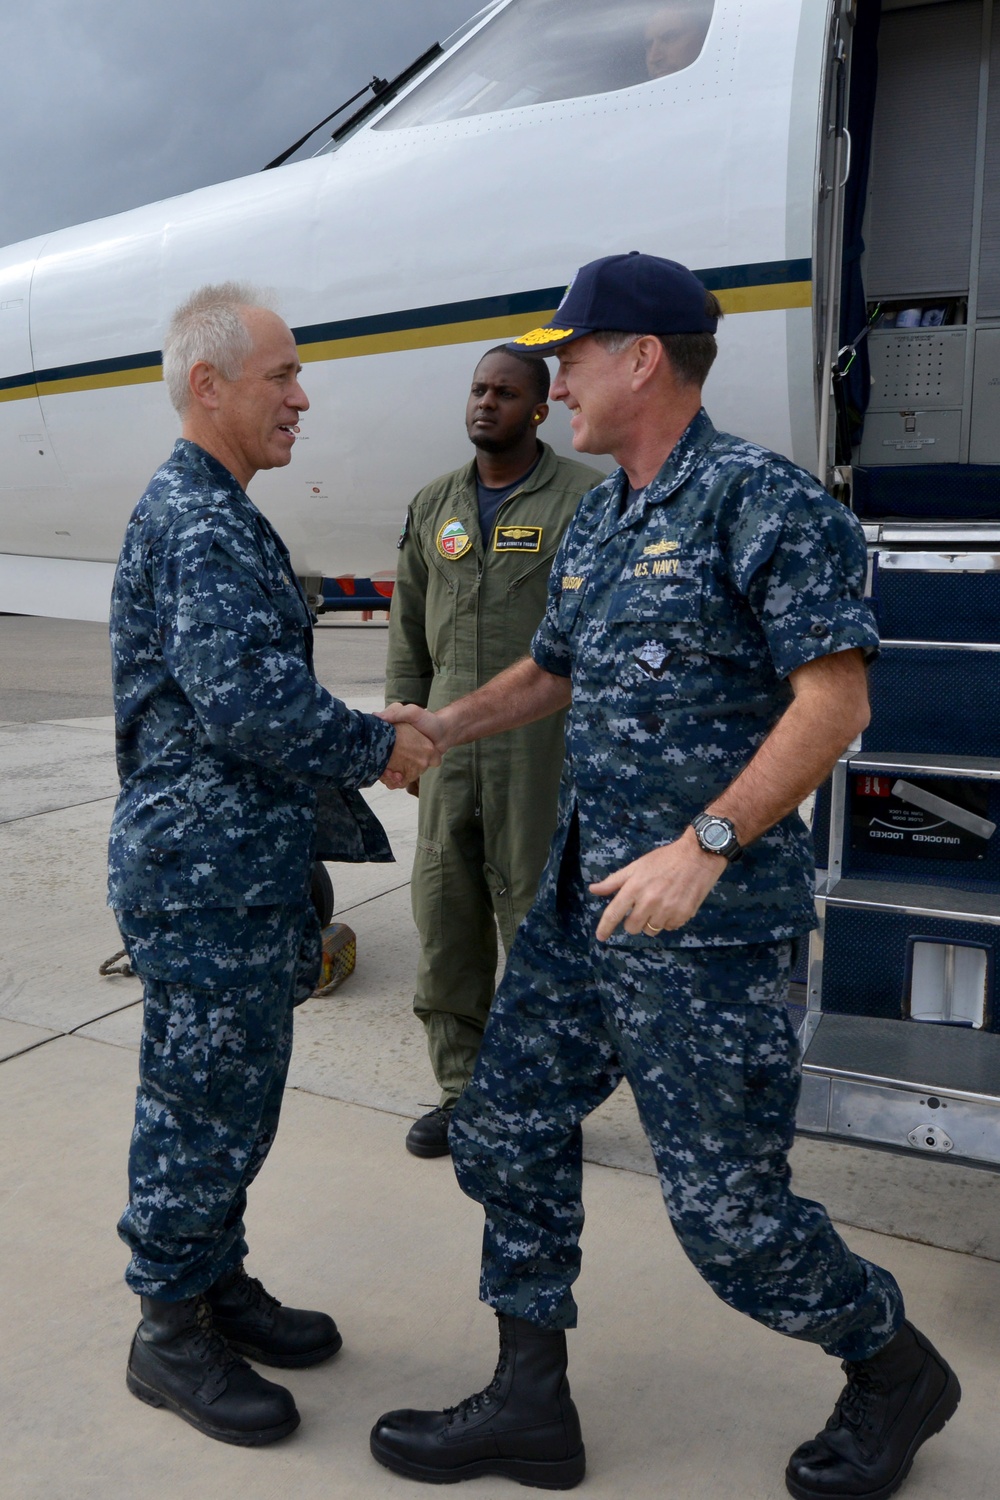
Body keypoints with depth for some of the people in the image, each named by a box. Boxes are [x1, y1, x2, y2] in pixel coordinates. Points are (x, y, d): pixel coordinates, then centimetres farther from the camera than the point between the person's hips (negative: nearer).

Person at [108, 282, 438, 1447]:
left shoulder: (211, 512, 17)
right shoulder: (197, 522, -17)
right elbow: (249, 699, -27)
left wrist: (353, 778, 15)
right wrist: (377, 749, -13)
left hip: (238, 868, 10)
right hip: (206, 876, -10)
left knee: (229, 1097, 20)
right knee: (204, 1102, 3)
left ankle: (217, 1285, 35)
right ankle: (171, 1333, 21)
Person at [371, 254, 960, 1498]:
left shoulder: (761, 500, -12)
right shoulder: (594, 524, 13)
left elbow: (836, 697, -19)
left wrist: (703, 846, -24)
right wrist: (443, 727, 10)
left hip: (707, 925, -8)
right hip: (581, 904, 9)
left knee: (725, 1206, 2)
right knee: (507, 1136, 12)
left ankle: (893, 1371, 30)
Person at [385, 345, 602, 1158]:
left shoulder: (584, 499, -2)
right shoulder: (434, 506, 15)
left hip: (539, 746, -5)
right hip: (449, 744, 6)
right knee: (445, 917, 9)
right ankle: (462, 1091, 23)